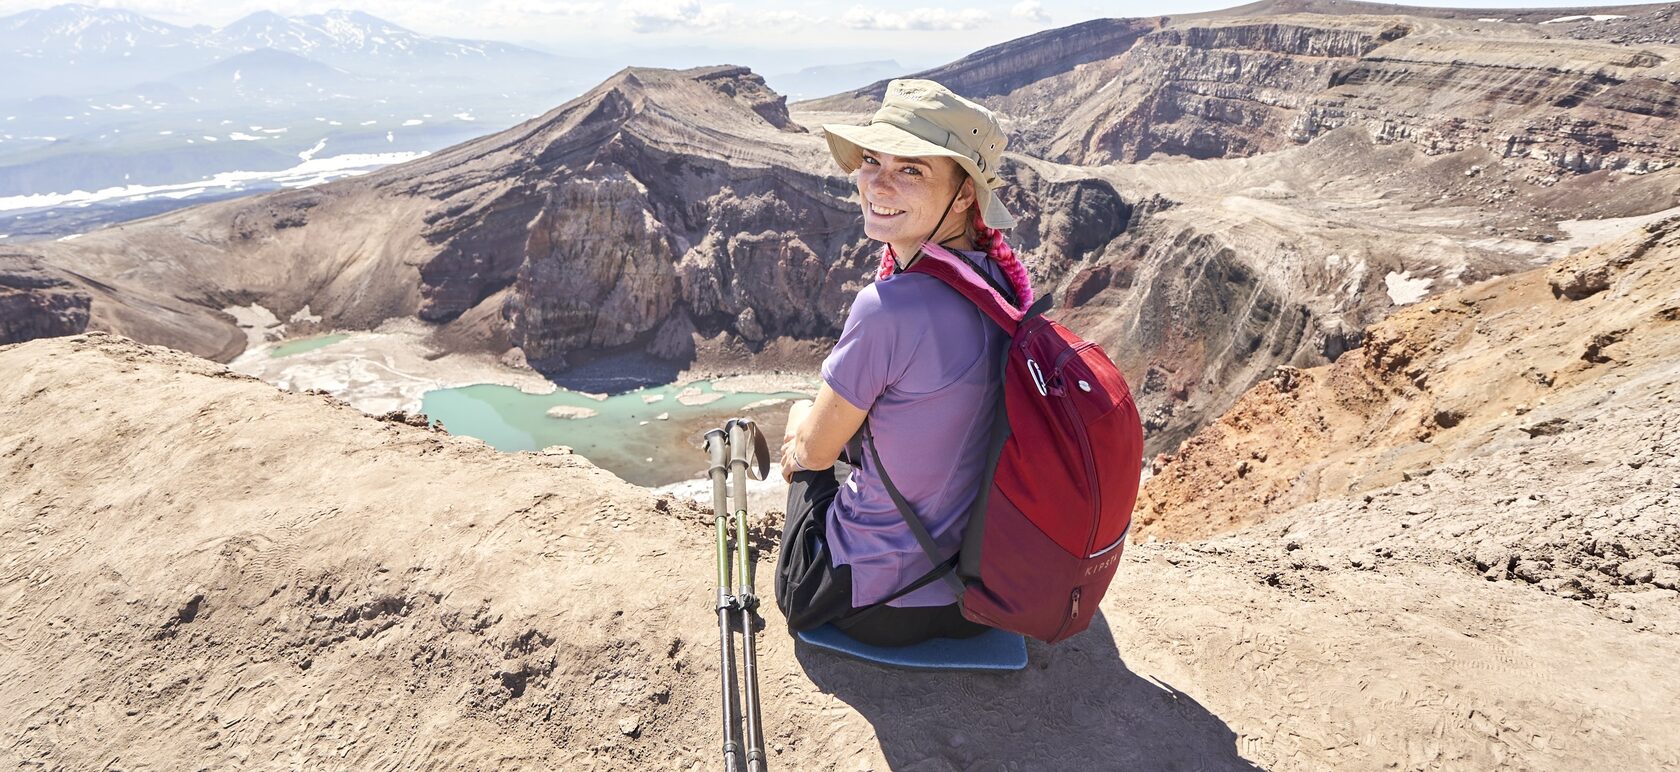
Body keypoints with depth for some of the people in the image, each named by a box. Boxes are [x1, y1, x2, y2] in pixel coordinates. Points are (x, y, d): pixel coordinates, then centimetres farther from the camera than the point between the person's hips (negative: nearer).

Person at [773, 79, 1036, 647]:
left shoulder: (888, 308, -30)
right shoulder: (1003, 279, -7)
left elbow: (815, 449, -14)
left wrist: (801, 429, 9)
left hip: (880, 608, -5)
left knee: (804, 429, 21)